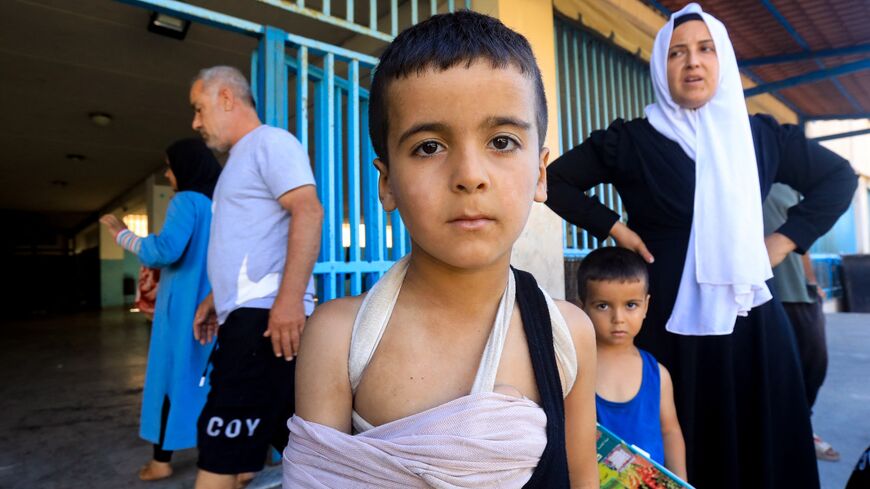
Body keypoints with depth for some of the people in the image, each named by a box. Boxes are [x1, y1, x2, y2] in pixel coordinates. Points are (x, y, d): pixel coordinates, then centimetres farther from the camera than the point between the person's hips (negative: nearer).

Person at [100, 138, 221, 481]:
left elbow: (166, 250, -23)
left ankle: (162, 460, 14)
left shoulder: (186, 201, -11)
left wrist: (122, 235, -9)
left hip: (185, 306, -6)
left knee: (172, 376, 4)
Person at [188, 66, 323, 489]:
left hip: (267, 315, -10)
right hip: (247, 315, 10)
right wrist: (216, 299, 25)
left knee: (222, 449, -6)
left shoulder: (270, 141, -4)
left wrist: (289, 299, -27)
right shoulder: (241, 159, 26)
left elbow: (308, 212, -20)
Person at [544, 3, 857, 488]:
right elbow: (556, 180, 0)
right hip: (668, 322, -3)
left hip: (752, 321, 4)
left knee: (762, 446, 11)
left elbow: (839, 176, 20)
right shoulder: (632, 140, -2)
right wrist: (616, 229, -6)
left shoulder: (759, 135, 8)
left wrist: (789, 238, 7)